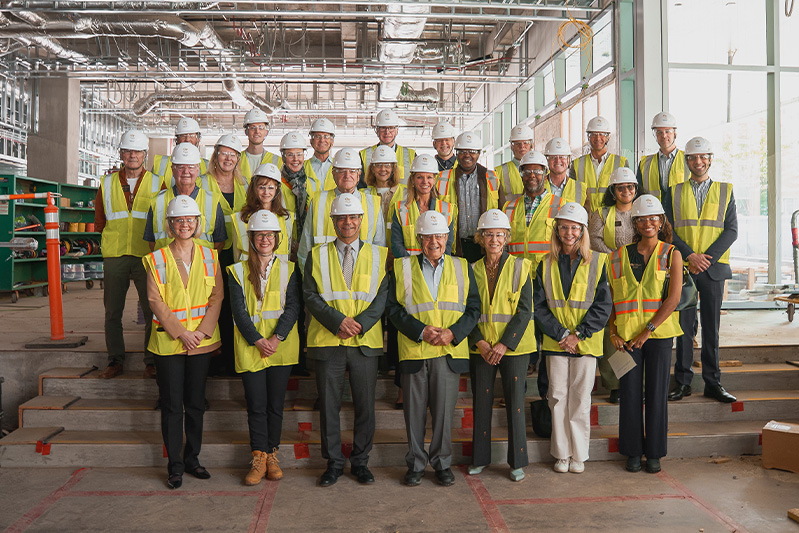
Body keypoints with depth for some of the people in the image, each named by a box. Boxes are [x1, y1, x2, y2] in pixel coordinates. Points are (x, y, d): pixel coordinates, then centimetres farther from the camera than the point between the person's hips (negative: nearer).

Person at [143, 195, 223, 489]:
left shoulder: (209, 256, 6)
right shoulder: (157, 259, 0)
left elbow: (216, 297, 3)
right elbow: (156, 300, -5)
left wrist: (202, 331, -9)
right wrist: (180, 332, -13)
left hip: (202, 340, 2)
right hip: (168, 341, -2)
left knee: (196, 402, 10)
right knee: (172, 405, 3)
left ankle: (192, 458, 24)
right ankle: (175, 465, 14)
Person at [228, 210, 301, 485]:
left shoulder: (288, 269, 6)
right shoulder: (238, 271, 5)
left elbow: (293, 306, -1)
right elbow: (239, 311, -2)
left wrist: (277, 338, -14)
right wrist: (258, 340, -13)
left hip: (281, 346, 1)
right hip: (250, 347, 0)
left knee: (275, 403, 7)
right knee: (256, 405, 1)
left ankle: (271, 455, 20)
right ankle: (259, 458, 13)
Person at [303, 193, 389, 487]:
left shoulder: (379, 255, 8)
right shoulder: (317, 255, 8)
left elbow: (383, 295, 2)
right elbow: (310, 295, 0)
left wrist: (360, 324, -12)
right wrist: (338, 320, -14)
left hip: (366, 341, 0)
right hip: (327, 341, 0)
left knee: (365, 405, 6)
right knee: (328, 405, 5)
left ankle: (360, 462, 22)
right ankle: (333, 463, 20)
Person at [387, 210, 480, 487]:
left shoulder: (462, 268, 10)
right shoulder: (402, 268, 6)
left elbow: (473, 308, 6)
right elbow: (394, 308, 1)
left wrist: (453, 333, -9)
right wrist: (420, 330, -12)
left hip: (449, 351, 1)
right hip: (414, 351, -1)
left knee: (444, 410, 5)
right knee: (414, 411, 5)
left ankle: (442, 463, 22)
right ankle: (415, 464, 21)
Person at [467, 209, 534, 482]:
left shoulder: (520, 267, 0)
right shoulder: (473, 270, 7)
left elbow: (524, 310, -6)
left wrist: (504, 344, -14)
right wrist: (479, 342, -9)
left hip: (514, 347, -2)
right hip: (481, 348, 2)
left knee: (515, 401, 2)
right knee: (481, 400, 7)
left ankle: (517, 462, 15)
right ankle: (480, 457, 22)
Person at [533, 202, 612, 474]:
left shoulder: (596, 262, 0)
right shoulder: (546, 264, 4)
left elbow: (603, 305, -4)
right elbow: (539, 305, 1)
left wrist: (578, 334, -10)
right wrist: (560, 334, -10)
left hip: (586, 342, -1)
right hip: (555, 342, 2)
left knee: (580, 399, 4)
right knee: (558, 398, 6)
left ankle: (578, 455, 17)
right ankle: (561, 454, 18)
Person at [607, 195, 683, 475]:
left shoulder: (672, 254, 2)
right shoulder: (620, 255, 6)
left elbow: (673, 298, -8)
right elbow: (610, 297, 6)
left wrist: (648, 330, -14)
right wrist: (613, 331, -4)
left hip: (660, 333, -1)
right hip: (627, 335, 1)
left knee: (657, 393, 5)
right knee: (630, 393, 5)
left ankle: (654, 452, 19)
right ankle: (633, 452, 19)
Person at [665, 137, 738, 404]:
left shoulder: (725, 191, 9)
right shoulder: (675, 192, 8)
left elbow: (731, 231, 2)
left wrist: (708, 257, -11)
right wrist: (690, 255, -12)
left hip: (713, 268, 0)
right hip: (683, 267, 0)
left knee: (711, 326, 5)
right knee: (684, 326, 3)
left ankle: (713, 383, 14)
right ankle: (683, 382, 12)